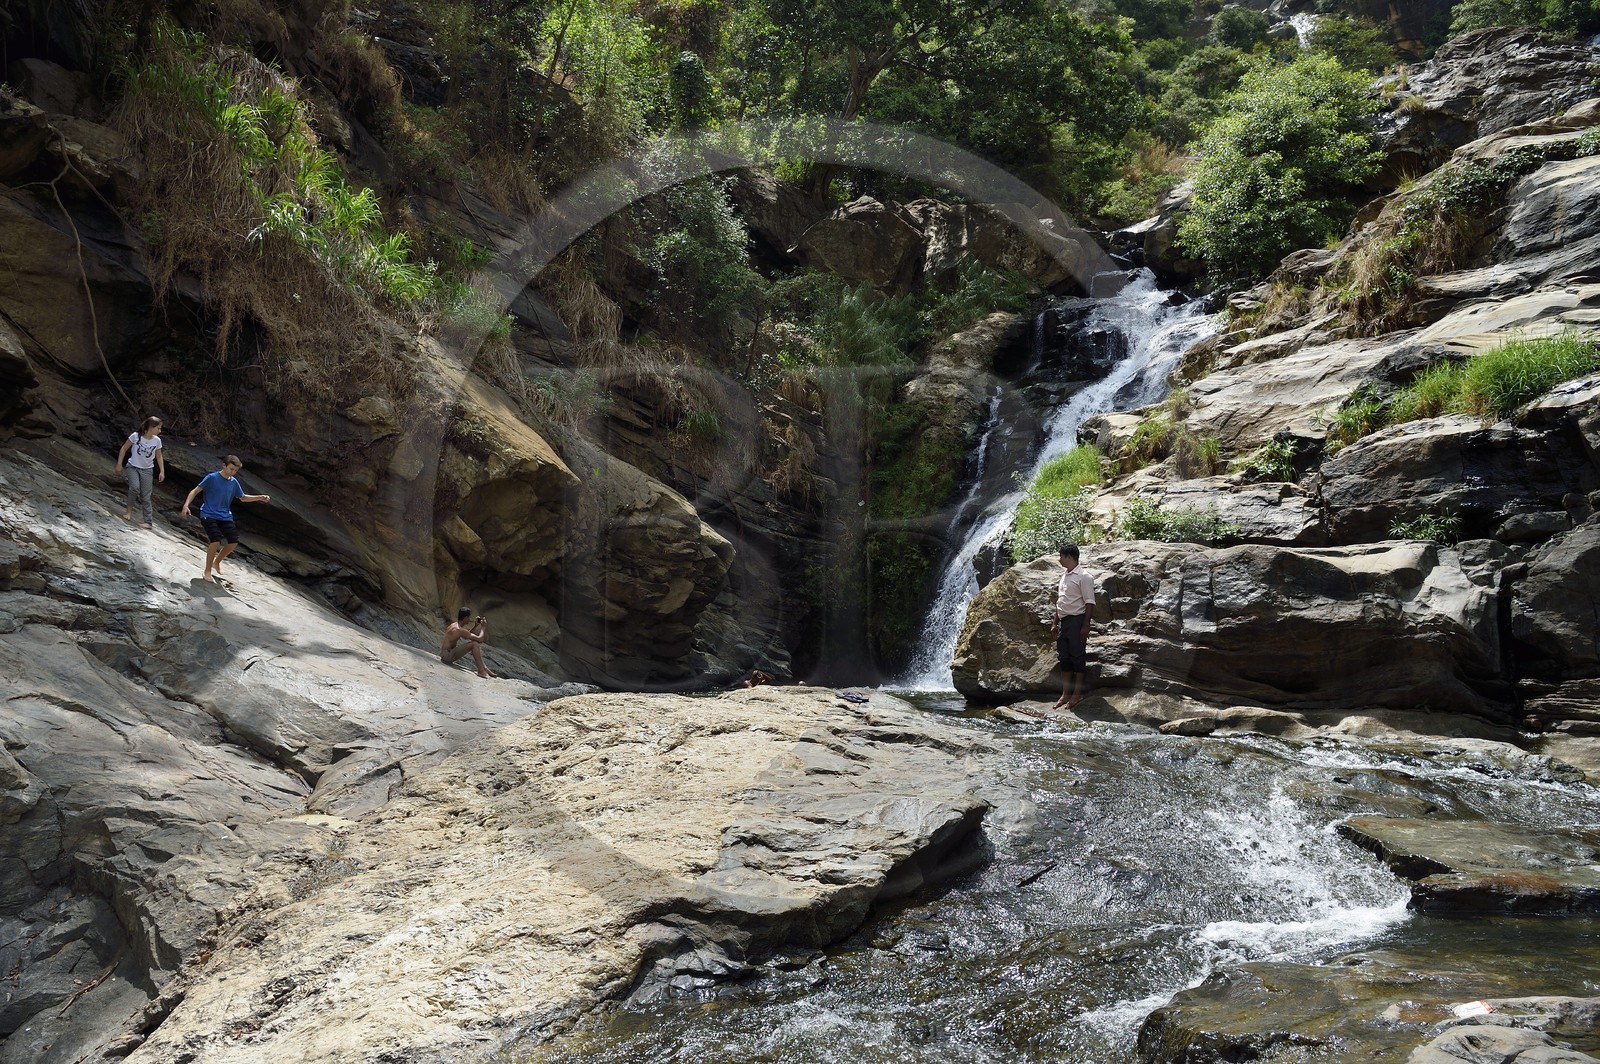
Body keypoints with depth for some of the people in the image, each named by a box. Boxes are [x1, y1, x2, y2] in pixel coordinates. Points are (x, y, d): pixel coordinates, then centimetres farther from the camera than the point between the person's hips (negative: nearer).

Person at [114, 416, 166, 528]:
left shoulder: (157, 441, -6)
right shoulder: (136, 436, -15)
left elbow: (159, 457, 7)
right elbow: (124, 449, -4)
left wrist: (162, 471, 2)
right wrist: (119, 465, -4)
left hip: (147, 470, 2)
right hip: (133, 467, -2)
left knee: (145, 497, 2)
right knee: (134, 488, -27)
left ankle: (148, 521, 6)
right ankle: (129, 510, -4)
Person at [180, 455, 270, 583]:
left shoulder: (234, 482, 7)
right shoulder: (212, 478, -9)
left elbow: (243, 498, 21)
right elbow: (195, 491, -9)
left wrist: (260, 498, 10)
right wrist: (186, 505, -21)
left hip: (225, 517, 6)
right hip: (209, 515, -6)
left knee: (234, 542, -7)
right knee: (216, 541, -23)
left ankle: (217, 562, 21)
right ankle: (207, 571, -5)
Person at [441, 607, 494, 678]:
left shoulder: (453, 625, 9)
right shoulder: (459, 630, -21)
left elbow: (466, 636, 27)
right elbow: (480, 639, -21)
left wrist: (475, 626, 15)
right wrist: (483, 627, -6)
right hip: (447, 656, -11)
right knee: (474, 644, -18)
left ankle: (483, 667, 16)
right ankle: (481, 671, -15)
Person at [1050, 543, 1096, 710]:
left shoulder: (1083, 577, -10)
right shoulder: (1064, 576, 16)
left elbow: (1089, 603, -13)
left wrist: (1085, 626, -18)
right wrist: (1055, 623, 19)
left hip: (1076, 621, -9)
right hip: (1064, 621, 9)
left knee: (1077, 656, -3)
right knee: (1064, 657, 10)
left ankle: (1077, 694, 3)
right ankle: (1065, 694, 15)